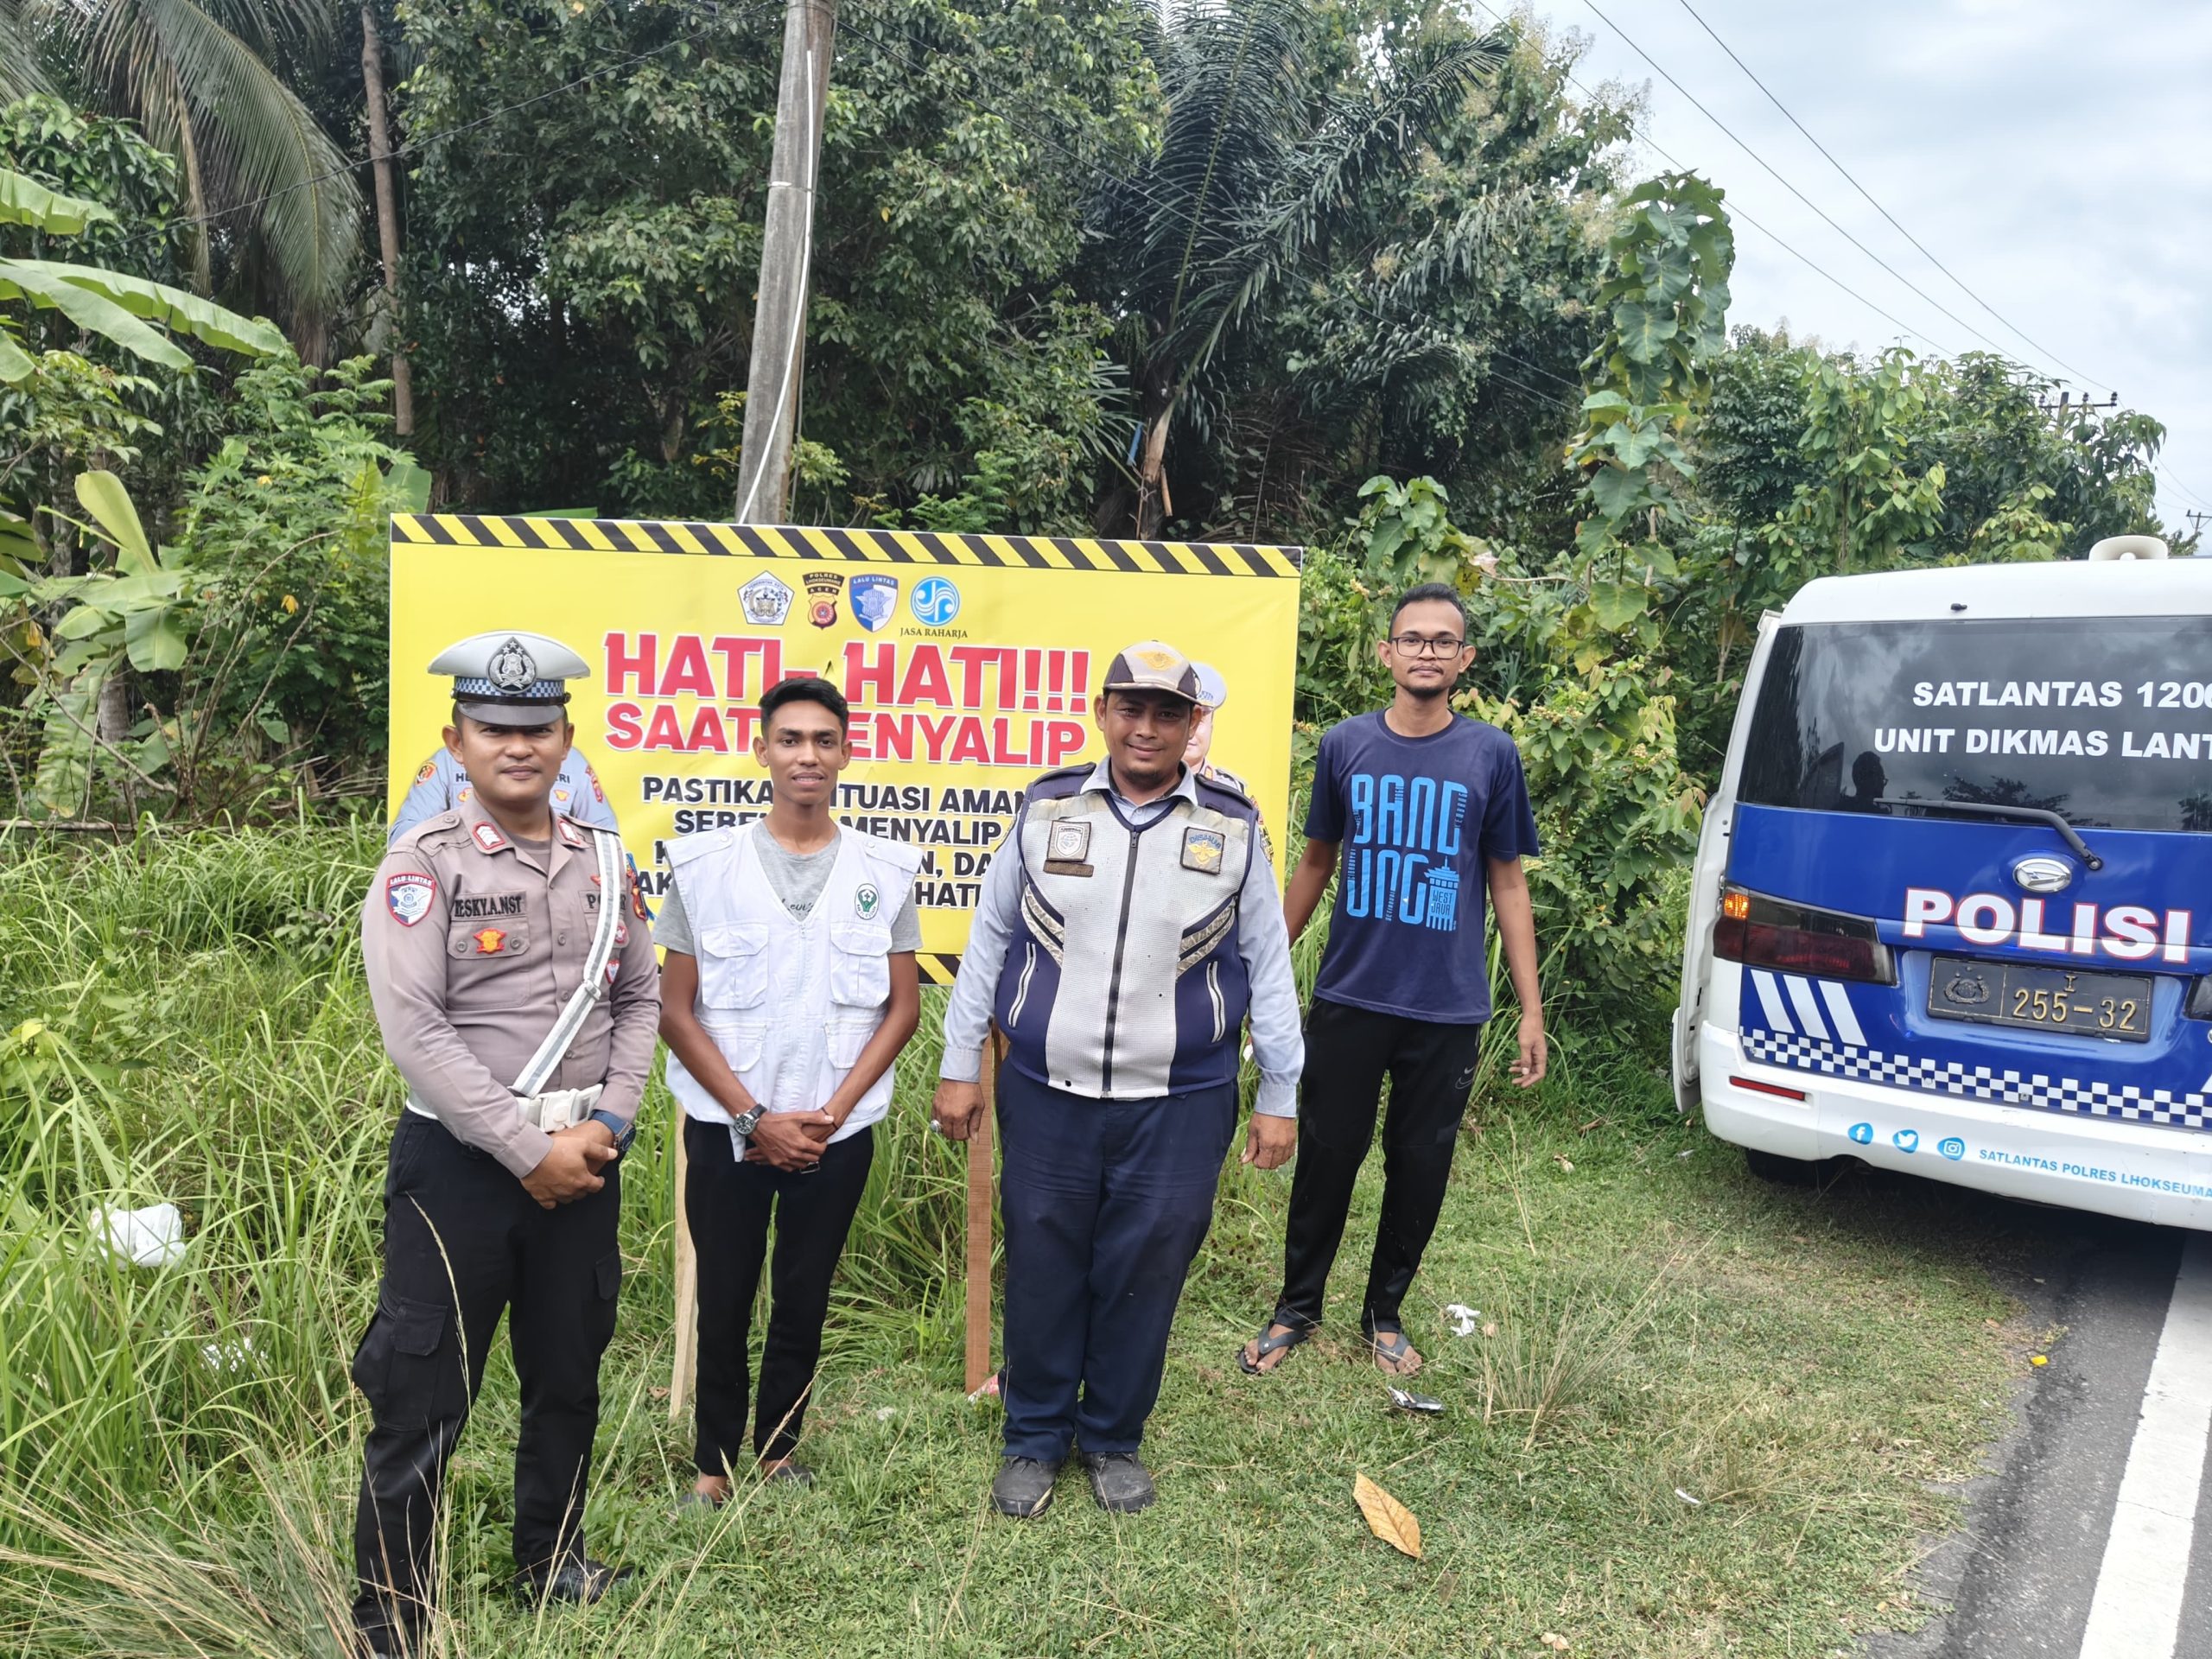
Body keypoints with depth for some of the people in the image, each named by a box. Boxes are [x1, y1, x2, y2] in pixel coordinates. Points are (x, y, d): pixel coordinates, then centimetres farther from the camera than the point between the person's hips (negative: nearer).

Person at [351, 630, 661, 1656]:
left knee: (569, 1379, 18)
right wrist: (528, 1149, -18)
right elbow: (415, 1031, -17)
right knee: (422, 1403, 3)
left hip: (582, 1163, 5)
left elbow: (639, 1001, 10)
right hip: (460, 1163, -5)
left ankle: (550, 1565, 38)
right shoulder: (422, 866, -10)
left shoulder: (603, 863, 5)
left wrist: (607, 1124, -5)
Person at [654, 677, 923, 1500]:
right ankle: (714, 1464, 27)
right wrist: (754, 1118, -10)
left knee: (803, 1300, 12)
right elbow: (675, 1010, -3)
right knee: (723, 1303, 8)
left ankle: (778, 1449, 31)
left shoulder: (886, 870, -1)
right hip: (727, 1128, -1)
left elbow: (902, 1007, 2)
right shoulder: (703, 864, -4)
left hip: (837, 1132, 1)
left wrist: (831, 1113, -8)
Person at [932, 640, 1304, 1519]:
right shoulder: (1047, 809, 1)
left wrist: (1279, 1097, 5)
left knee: (1143, 1278, 10)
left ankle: (1115, 1439, 31)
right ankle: (1034, 1439, 31)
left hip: (1178, 1106, 0)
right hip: (1046, 1094, 1)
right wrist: (959, 1066, 5)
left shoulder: (1232, 828, 0)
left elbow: (1267, 967, 5)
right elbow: (988, 941, 6)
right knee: (1041, 1271, 10)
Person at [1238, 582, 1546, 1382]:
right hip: (1348, 996, 0)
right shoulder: (1345, 745, 1)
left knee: (1420, 1166, 11)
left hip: (1448, 1009, 0)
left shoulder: (1491, 755, -2)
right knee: (1327, 1156, 8)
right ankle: (1297, 1307, 27)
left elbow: (1508, 883, 3)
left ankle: (1385, 1314, 30)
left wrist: (1531, 1010, 0)